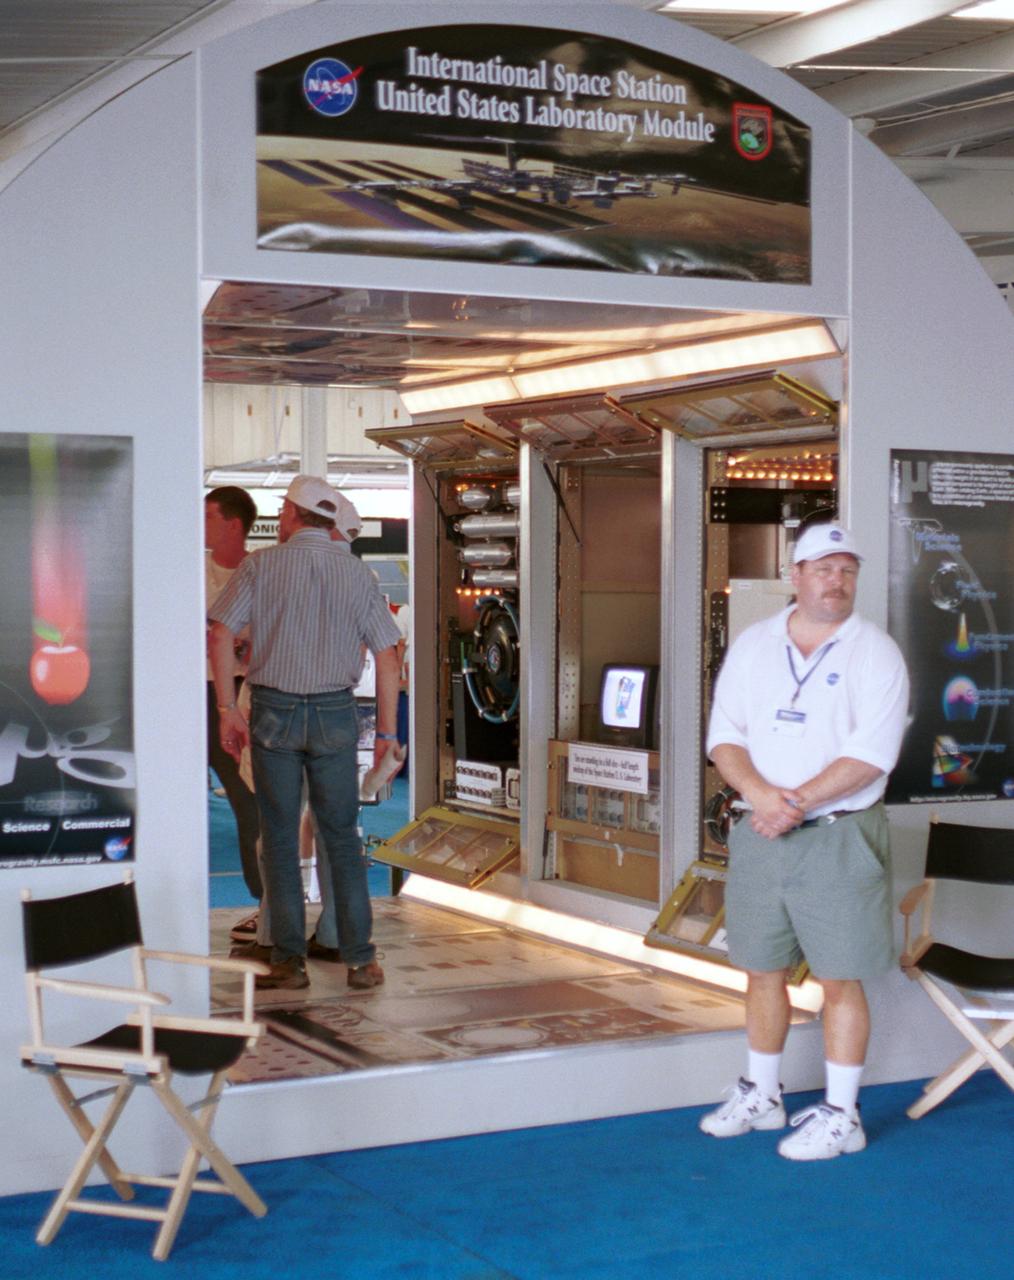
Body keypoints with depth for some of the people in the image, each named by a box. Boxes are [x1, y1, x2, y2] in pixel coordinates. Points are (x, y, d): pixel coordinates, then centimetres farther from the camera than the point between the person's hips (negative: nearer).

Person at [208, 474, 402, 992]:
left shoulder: (261, 565, -1)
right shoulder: (358, 574, 5)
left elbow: (220, 635, -8)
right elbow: (387, 655, 2)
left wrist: (227, 709, -4)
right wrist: (386, 732, 6)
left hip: (273, 711, -1)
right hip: (335, 714, 2)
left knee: (280, 838, 6)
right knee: (342, 838, 9)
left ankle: (289, 959, 7)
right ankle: (360, 959, 7)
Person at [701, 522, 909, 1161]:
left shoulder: (875, 653, -5)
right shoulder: (753, 646, 8)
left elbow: (872, 755, -15)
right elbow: (724, 737, 3)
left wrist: (797, 801, -19)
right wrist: (760, 792, -15)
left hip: (840, 838, -4)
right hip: (759, 836, 4)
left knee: (840, 980, 0)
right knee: (764, 971, 13)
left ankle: (840, 1116, 10)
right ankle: (761, 1096, 29)